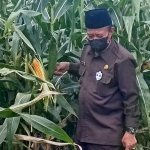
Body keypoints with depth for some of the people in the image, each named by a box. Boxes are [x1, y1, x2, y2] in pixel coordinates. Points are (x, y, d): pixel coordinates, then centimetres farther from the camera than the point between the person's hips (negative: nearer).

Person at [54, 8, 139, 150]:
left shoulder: (122, 59, -18)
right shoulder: (88, 49, 4)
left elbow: (130, 98, -14)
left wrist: (130, 131, -14)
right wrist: (68, 66, 8)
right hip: (84, 128, 7)